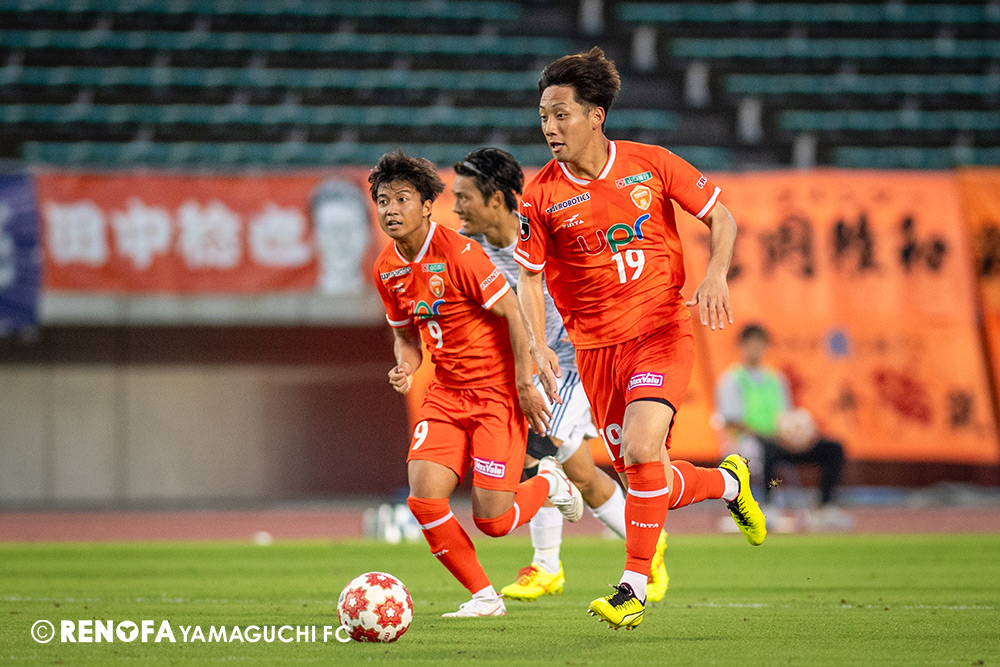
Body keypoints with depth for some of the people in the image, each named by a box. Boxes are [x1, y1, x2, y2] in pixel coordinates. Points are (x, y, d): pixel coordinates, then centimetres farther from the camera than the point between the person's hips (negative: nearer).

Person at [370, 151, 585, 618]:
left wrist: (524, 385, -14)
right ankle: (484, 596, 6)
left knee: (492, 521, -10)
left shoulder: (458, 254, -19)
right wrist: (405, 367, -6)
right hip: (446, 394, 6)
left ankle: (547, 482, 25)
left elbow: (513, 313, -15)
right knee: (424, 500, -13)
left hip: (497, 390, -6)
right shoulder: (387, 269, 3)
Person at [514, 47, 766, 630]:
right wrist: (538, 346, -11)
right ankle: (729, 482, 37)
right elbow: (529, 276, 4)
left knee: (640, 451, -24)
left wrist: (716, 276, -13)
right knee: (651, 483, 4)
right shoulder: (541, 195, -4)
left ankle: (634, 587, -12)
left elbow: (722, 218, 4)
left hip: (663, 329, -3)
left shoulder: (651, 164, -6)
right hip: (596, 346, 3)